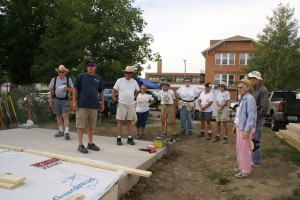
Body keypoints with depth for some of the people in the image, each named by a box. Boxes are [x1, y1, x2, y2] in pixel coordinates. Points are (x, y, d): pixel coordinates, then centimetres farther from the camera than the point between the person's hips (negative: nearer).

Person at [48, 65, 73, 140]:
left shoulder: (68, 79, 3)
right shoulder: (54, 79, 7)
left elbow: (72, 90, 5)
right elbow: (51, 91, 9)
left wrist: (67, 88, -16)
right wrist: (50, 100, 3)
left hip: (65, 100, -2)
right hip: (56, 99, 3)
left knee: (65, 116, -11)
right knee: (58, 116, 8)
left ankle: (66, 132, -10)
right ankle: (61, 131, 19)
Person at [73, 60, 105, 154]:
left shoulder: (99, 78, 10)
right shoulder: (81, 76, 0)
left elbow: (101, 92, 15)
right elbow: (75, 89, -1)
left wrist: (102, 103, 12)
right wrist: (74, 101, -7)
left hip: (94, 105, 4)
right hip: (82, 105, -4)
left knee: (91, 126, 12)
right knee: (80, 125, 0)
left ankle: (90, 143, 24)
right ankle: (80, 145, 9)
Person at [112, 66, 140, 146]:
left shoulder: (134, 82, 9)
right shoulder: (120, 80, -1)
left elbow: (137, 91, 21)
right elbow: (114, 91, 2)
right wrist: (115, 100, -2)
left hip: (131, 104, 3)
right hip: (122, 104, -3)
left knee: (130, 122, 8)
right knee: (120, 121, 0)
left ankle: (130, 138, 15)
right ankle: (119, 138, 7)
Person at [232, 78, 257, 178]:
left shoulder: (249, 99, -16)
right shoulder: (243, 98, 12)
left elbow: (251, 116, -20)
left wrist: (246, 130, -23)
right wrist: (236, 126, 20)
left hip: (245, 128, -9)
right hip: (240, 127, 9)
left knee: (244, 150, 0)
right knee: (239, 149, 18)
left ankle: (245, 171, 12)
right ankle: (241, 167, 32)